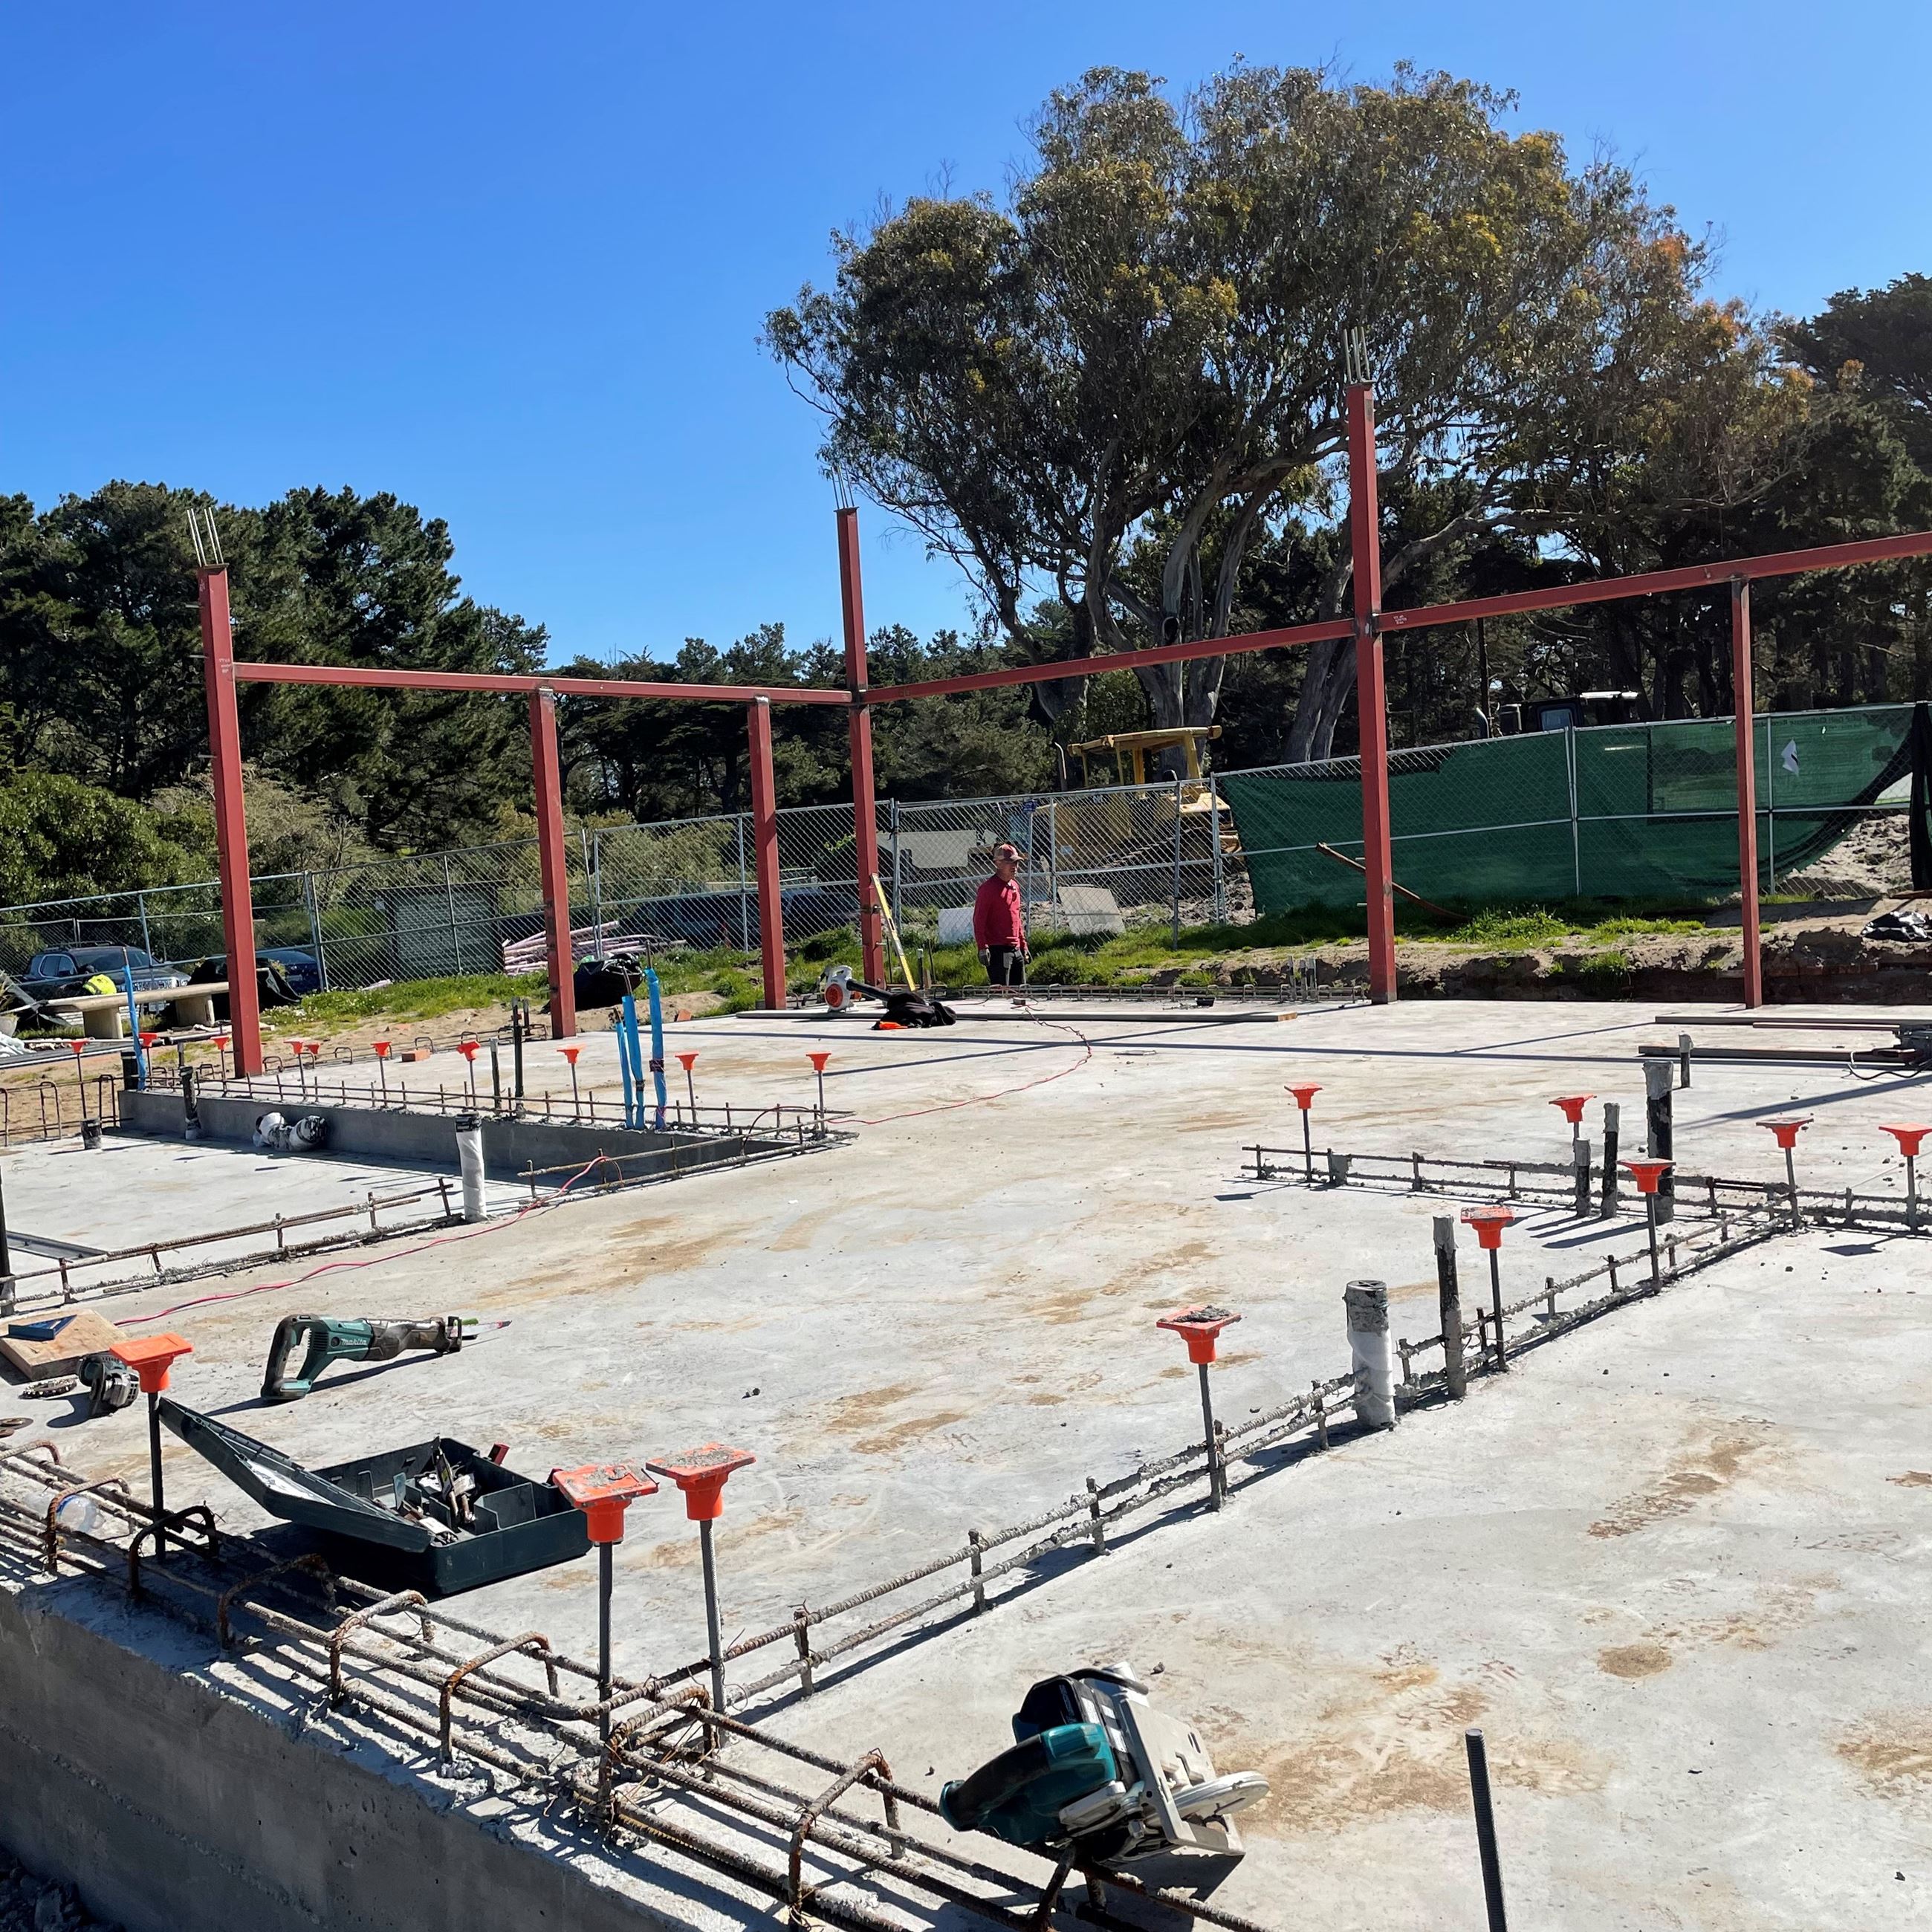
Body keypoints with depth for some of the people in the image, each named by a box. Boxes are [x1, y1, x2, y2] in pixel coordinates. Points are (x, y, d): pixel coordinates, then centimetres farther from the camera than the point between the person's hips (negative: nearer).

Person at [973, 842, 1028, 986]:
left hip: (1016, 949, 9)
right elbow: (978, 920, -13)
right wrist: (982, 947, -19)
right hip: (998, 950, -9)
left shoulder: (1015, 887, 16)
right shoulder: (989, 888, -9)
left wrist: (1023, 945, 21)